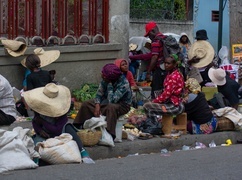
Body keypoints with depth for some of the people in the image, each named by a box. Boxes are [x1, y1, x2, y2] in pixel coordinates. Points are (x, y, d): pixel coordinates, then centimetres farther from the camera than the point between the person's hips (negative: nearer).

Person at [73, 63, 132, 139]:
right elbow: (99, 94, -2)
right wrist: (97, 105, -19)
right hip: (106, 102, 7)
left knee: (111, 107, -41)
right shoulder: (105, 80, -11)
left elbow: (111, 100, -37)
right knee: (86, 104, -1)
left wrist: (110, 85, -32)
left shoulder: (123, 83, -31)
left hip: (122, 105, -7)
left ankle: (110, 135, -41)